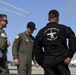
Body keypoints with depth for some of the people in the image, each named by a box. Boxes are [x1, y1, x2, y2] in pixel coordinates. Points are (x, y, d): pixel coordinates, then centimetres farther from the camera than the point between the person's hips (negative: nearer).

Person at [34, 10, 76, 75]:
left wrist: (42, 62, 14)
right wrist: (70, 56, -9)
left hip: (48, 63, 2)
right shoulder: (63, 28, 2)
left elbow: (37, 48, 10)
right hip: (61, 61, -2)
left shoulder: (42, 31, 9)